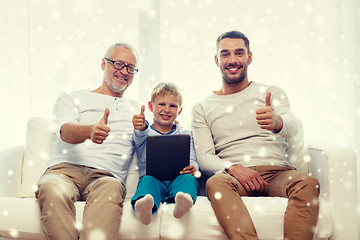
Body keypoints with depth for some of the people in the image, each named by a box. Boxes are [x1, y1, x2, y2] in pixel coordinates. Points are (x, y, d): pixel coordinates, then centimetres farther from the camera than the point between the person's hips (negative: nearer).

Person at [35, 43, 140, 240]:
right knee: (52, 189, -37)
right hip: (65, 169, 0)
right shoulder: (71, 98, 20)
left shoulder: (136, 110, 29)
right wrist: (90, 130, -28)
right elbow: (65, 131, -2)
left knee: (111, 188, -37)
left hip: (105, 176, 1)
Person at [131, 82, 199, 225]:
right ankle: (144, 206, -66)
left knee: (188, 178, -31)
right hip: (152, 176, -1)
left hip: (177, 178, 1)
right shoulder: (145, 132, 15)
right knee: (148, 180, -33)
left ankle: (182, 203, -63)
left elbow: (192, 159, 13)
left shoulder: (185, 134, 21)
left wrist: (192, 168, -13)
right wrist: (140, 128, -35)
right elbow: (140, 139, -10)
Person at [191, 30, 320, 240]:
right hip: (235, 176, 0)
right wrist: (233, 168, -18)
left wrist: (277, 122, -32)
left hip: (277, 172, 1)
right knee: (216, 183, -35)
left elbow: (292, 127, -6)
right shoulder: (202, 109, 16)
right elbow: (204, 158, 5)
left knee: (308, 182, -32)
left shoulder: (272, 93, 15)